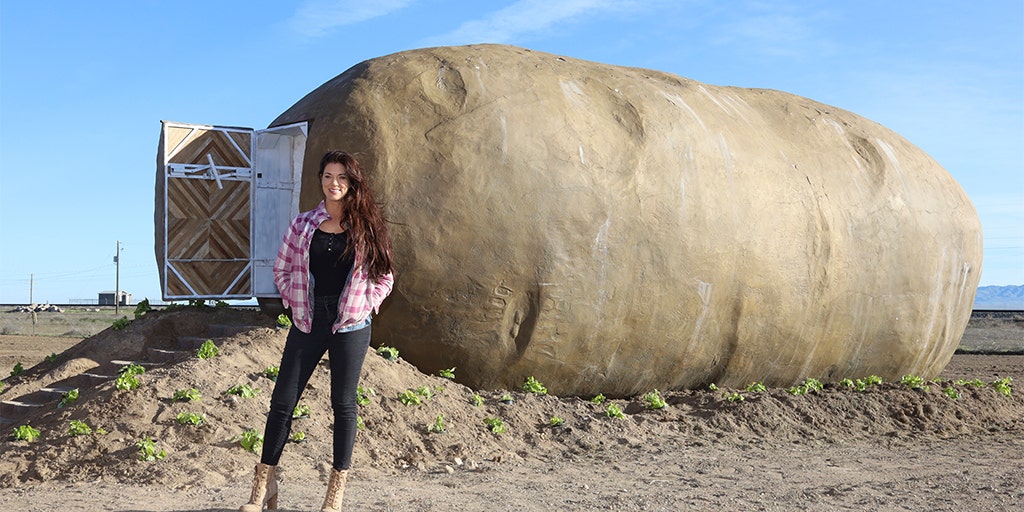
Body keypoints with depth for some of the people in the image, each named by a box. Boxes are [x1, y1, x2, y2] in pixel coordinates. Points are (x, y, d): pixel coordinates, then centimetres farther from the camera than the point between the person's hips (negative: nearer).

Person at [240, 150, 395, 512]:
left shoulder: (366, 227, 2)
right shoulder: (302, 225, 5)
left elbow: (384, 277, 7)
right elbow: (282, 270, 12)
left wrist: (363, 306, -3)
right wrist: (294, 302, 1)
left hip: (350, 325, -1)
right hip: (308, 323, 2)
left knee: (343, 403, 3)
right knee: (283, 400, 1)